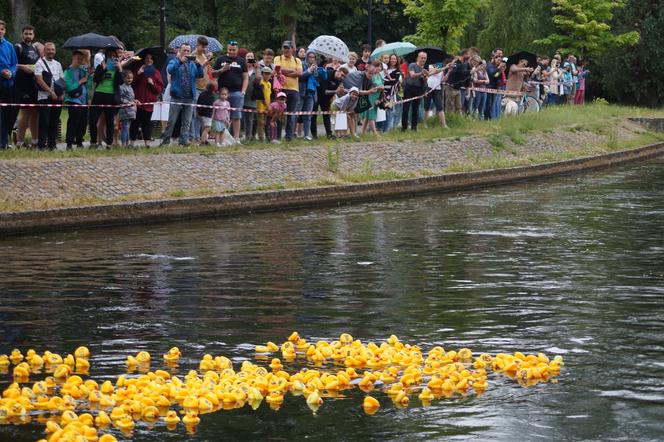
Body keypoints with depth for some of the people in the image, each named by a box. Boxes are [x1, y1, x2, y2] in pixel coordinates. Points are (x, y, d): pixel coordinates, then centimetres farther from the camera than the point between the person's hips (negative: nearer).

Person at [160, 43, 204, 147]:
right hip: (177, 97, -3)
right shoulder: (174, 62, 8)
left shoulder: (192, 64, 16)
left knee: (186, 121, 2)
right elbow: (170, 70, -14)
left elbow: (200, 75, 2)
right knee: (172, 121, -4)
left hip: (189, 98, 3)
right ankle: (165, 140, 2)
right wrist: (180, 61, -26)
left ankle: (184, 140, 5)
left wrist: (198, 65, -16)